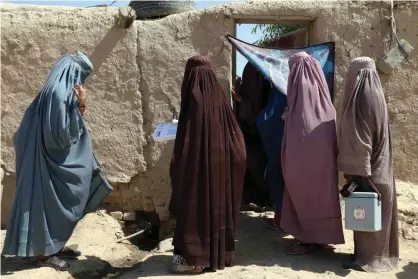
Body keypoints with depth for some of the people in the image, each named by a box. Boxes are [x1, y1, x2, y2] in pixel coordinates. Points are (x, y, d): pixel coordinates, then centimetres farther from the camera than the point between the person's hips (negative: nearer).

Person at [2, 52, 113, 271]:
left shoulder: (59, 91, 10)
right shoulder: (59, 94, -22)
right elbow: (63, 133, -25)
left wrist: (77, 108, 8)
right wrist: (79, 105, -21)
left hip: (57, 160, 10)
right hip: (54, 161, -10)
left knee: (57, 205, 17)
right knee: (50, 204, 2)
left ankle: (55, 245, 29)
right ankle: (44, 252, 15)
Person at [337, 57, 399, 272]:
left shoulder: (360, 98, -18)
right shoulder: (376, 95, 9)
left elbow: (357, 138, -20)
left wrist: (351, 169, -15)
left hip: (365, 167, -9)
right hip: (379, 166, 9)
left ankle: (368, 256, 9)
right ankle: (377, 253, 26)